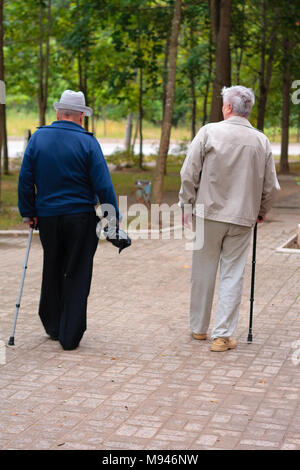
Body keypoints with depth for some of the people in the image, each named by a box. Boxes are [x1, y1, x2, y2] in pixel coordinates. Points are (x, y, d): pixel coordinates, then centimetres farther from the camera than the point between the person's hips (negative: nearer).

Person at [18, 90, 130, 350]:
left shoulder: (38, 138, 1)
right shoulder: (87, 142, -8)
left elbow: (25, 179, 1)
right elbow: (103, 186, -10)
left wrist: (28, 212, 9)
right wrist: (113, 222, -5)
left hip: (47, 218, 3)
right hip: (81, 218, -3)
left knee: (51, 272, 19)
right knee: (77, 275, 5)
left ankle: (53, 326, 31)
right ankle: (70, 336, 7)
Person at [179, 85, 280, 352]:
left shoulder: (209, 132, -7)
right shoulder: (261, 141, 2)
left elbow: (189, 174, -7)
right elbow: (271, 186, 6)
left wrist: (186, 206, 5)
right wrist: (261, 211, 23)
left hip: (208, 213, -1)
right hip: (242, 219, 1)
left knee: (203, 272, 11)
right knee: (233, 275, 5)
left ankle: (199, 328, 25)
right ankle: (223, 335, 5)